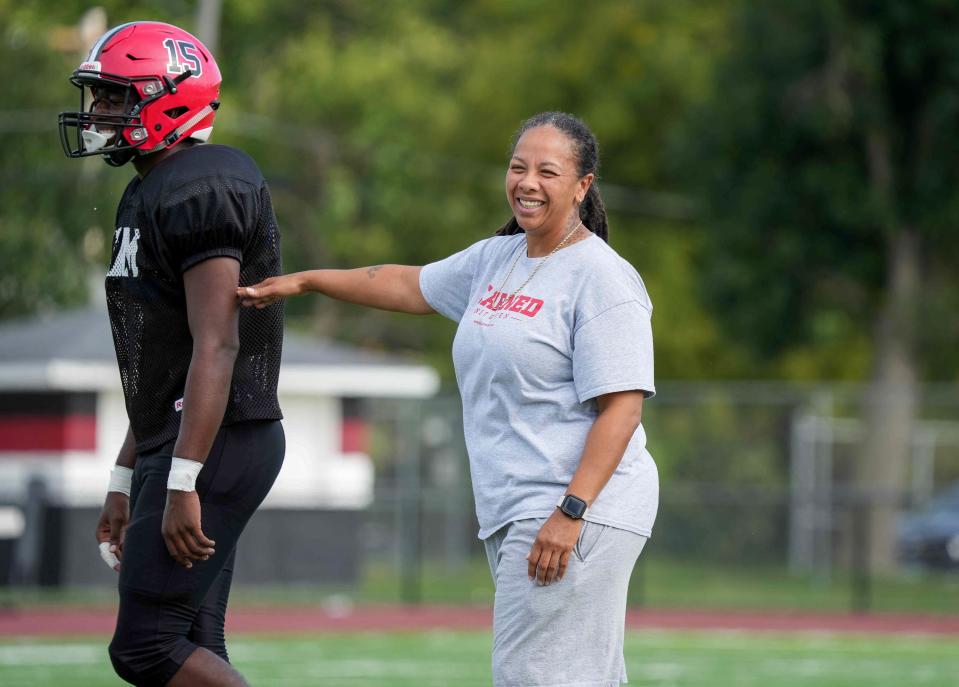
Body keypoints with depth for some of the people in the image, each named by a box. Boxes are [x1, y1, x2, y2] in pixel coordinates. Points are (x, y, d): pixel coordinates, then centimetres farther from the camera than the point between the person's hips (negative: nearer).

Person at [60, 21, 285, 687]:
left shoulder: (199, 192, -15)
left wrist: (182, 485, -27)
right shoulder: (151, 195, 18)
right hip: (173, 446, 11)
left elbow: (215, 347, -23)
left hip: (215, 444, -11)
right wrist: (127, 481, 23)